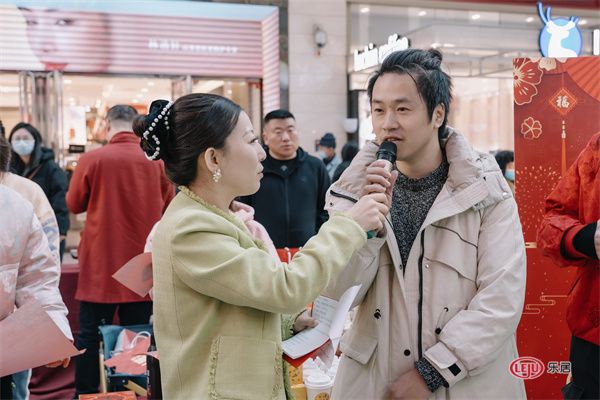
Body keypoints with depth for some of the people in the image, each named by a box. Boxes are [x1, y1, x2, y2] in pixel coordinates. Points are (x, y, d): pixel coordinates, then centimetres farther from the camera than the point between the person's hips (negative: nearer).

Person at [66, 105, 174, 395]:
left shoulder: (92, 159, -9)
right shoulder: (157, 161, -4)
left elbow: (74, 204, 3)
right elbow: (168, 206, 8)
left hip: (101, 260, -2)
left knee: (90, 335, 9)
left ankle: (86, 392, 14)